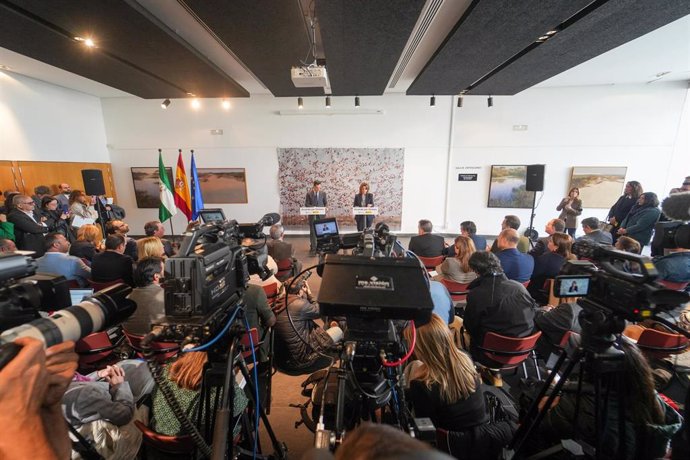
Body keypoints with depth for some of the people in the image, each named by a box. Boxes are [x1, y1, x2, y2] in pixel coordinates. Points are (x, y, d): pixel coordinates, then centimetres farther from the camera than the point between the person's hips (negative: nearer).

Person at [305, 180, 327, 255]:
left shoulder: (323, 193, 5)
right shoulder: (309, 194, 0)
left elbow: (326, 203, 10)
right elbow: (306, 204, 0)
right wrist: (313, 207, -16)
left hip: (321, 215, 1)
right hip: (312, 215, -1)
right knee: (312, 231, 0)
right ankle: (313, 248, 6)